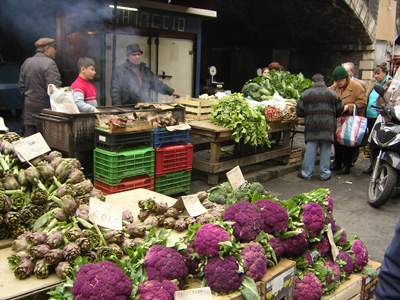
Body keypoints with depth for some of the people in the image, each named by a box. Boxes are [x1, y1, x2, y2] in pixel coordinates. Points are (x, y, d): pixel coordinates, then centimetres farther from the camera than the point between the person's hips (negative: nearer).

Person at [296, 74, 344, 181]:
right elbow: (339, 111, 11)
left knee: (310, 150, 4)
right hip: (328, 128, 1)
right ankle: (324, 174, 13)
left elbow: (299, 111, 3)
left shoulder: (306, 94, 1)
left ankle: (306, 173, 9)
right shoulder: (333, 94, 5)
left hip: (311, 127, 0)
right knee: (325, 151, 7)